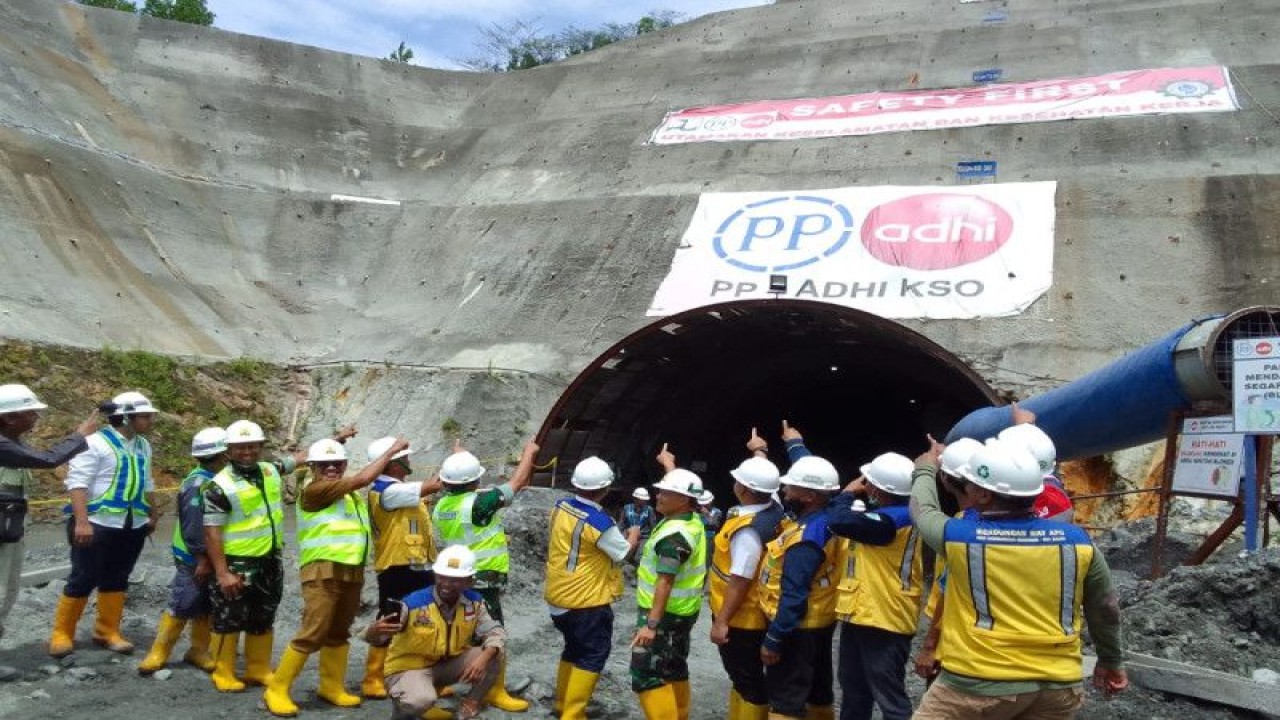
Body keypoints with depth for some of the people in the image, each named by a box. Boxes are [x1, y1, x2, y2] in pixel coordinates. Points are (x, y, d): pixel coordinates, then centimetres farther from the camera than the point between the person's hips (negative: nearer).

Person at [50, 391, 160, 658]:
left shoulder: (143, 446, 11)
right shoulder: (96, 443, -12)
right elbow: (77, 482, -17)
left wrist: (153, 515, 24)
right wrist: (81, 521, -24)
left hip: (133, 526, 6)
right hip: (99, 525, -6)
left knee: (117, 580, 12)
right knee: (83, 580, 1)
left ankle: (107, 631, 23)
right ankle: (62, 633, 15)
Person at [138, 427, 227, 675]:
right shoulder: (198, 483, -21)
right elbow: (193, 526, -24)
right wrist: (202, 558, -21)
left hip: (211, 557, 8)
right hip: (193, 559, -8)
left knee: (206, 608, 12)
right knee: (181, 607, -2)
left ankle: (198, 651, 22)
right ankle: (159, 652, 10)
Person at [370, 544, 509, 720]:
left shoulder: (474, 603, -12)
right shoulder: (414, 603, -26)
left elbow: (496, 632, -7)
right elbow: (373, 638, -27)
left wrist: (483, 657, -28)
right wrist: (375, 631, -53)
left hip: (447, 664, 5)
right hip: (408, 667, -5)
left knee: (493, 657, -15)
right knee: (421, 701, -37)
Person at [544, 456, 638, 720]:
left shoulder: (560, 507, -2)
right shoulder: (601, 523, -24)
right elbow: (623, 553, -7)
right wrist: (633, 537, 14)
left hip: (558, 596, 8)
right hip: (587, 602, -8)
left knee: (573, 649, 23)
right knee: (592, 656, 4)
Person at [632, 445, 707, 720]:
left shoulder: (675, 535, -24)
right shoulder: (692, 520, 3)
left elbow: (665, 583, -29)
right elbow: (680, 486, 24)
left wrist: (651, 624, -31)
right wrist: (670, 464, 39)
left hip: (665, 614, -10)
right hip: (681, 611, 10)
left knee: (647, 676, -10)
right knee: (675, 669, 18)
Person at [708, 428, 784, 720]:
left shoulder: (748, 530, -28)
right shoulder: (774, 509, -2)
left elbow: (740, 581, -27)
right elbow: (764, 478, 19)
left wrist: (721, 621, -22)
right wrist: (759, 451, 36)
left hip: (740, 619, -9)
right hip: (755, 614, 9)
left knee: (747, 681, 1)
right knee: (744, 676, 21)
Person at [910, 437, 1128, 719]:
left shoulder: (958, 536, -10)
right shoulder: (1078, 541, -2)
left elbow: (923, 511, 13)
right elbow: (1105, 610, 12)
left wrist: (925, 471, 32)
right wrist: (1112, 660, 29)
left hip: (978, 681, -4)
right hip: (1057, 684, 4)